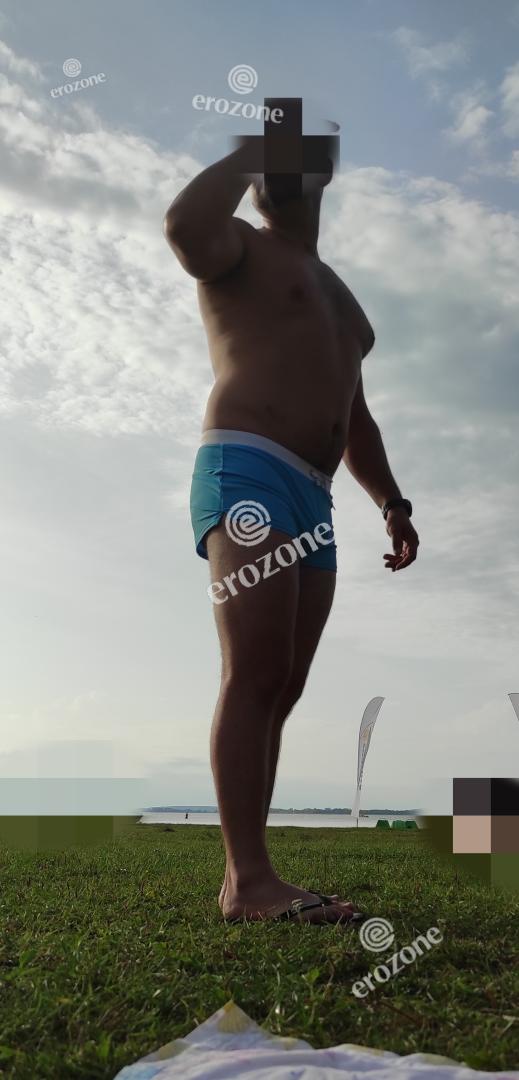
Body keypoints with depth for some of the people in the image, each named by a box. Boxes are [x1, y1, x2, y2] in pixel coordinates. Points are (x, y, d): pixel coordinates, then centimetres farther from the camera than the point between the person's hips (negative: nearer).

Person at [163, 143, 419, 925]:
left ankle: (244, 883, 1)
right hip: (245, 474, -7)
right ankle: (250, 879, -22)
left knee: (281, 692, -1)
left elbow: (353, 416, 32)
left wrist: (392, 502, 20)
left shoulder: (335, 294, 34)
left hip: (312, 504, 8)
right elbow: (184, 226, -16)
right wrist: (241, 154, 2)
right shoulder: (238, 248, 11)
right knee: (257, 674, -20)